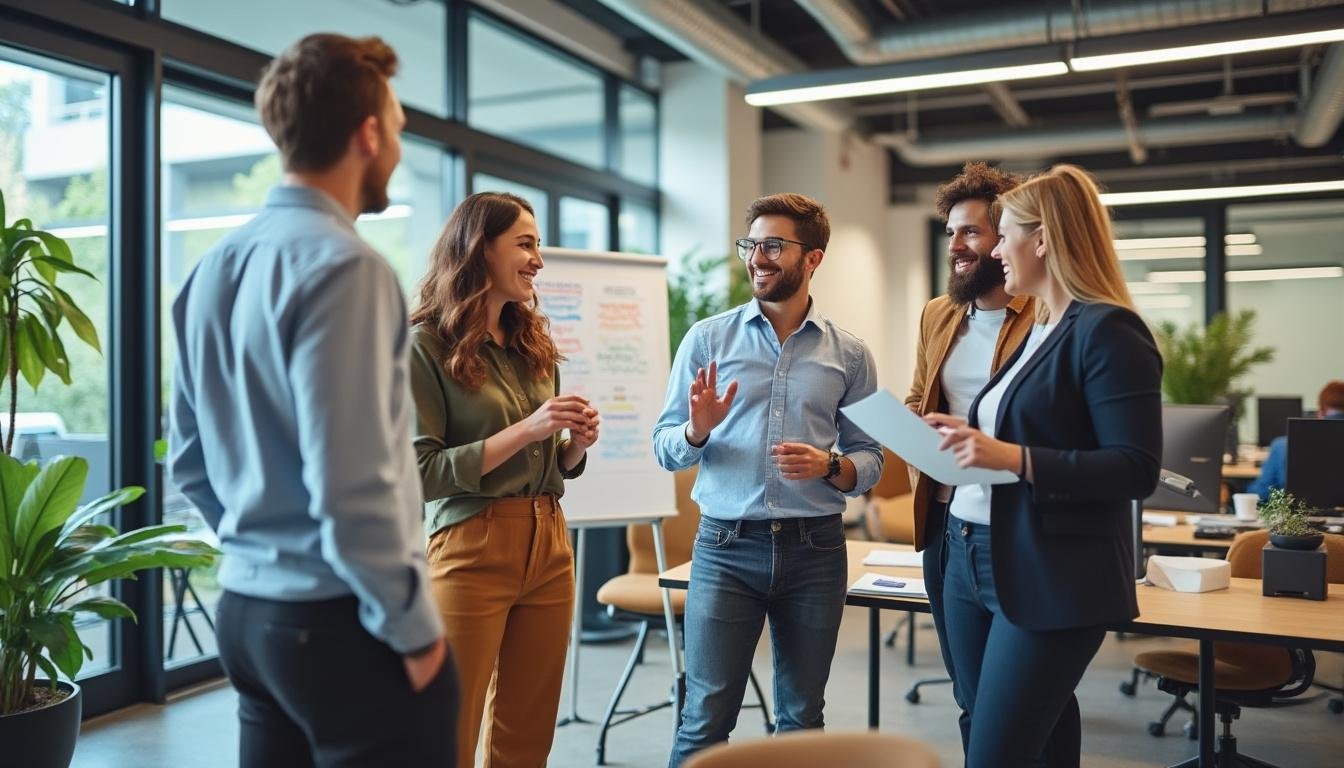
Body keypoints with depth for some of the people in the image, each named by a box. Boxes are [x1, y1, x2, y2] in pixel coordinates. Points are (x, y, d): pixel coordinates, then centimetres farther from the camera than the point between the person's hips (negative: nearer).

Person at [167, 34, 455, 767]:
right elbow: (351, 485, -23)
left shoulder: (214, 267, 8)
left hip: (247, 608, 8)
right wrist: (413, 626, -13)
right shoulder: (342, 265, -18)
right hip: (338, 622, -8)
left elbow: (190, 460, 14)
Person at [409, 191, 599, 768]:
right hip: (470, 551, -6)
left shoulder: (533, 343, 13)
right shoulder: (427, 345, -7)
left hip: (549, 547, 6)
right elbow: (421, 473, -13)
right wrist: (524, 430, -17)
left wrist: (576, 444, -2)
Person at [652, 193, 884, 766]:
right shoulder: (707, 338, 2)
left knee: (802, 718, 15)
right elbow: (664, 448, 1)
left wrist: (829, 466, -15)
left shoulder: (849, 354, 4)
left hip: (814, 549, 2)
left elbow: (870, 461, 5)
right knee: (706, 719, 2)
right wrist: (698, 429, -20)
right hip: (726, 547, -1)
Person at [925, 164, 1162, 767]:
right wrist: (968, 438, 7)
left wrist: (1013, 459, -25)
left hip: (1050, 580, -9)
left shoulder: (1108, 330, -13)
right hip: (971, 559, 9)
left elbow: (1136, 471, -19)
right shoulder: (1035, 329, 15)